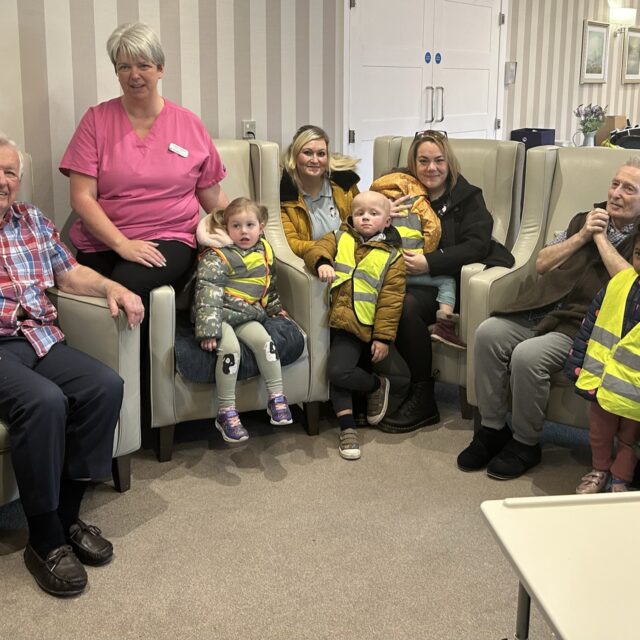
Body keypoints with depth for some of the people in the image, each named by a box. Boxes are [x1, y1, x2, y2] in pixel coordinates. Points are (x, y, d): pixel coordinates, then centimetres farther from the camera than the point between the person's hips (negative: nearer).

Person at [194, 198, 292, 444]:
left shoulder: (264, 251, 12)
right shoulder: (216, 257, -9)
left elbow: (270, 285, 29)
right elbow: (208, 293, -18)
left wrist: (274, 307, 35)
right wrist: (208, 329, -26)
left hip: (248, 316, 5)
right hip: (220, 314, -5)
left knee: (263, 340, -23)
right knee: (230, 348, -28)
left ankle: (277, 397, -10)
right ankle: (226, 412, -19)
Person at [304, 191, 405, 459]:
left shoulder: (392, 256, 4)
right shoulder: (339, 239, 13)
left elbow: (391, 300, 0)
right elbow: (315, 250, -4)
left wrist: (383, 337, -6)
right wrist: (322, 262, -28)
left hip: (365, 327, -3)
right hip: (341, 323, 3)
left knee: (339, 371, -17)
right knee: (337, 371, -4)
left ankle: (378, 386, 12)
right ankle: (347, 427, 9)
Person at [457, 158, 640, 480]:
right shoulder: (586, 219, 20)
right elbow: (542, 264, 16)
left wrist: (601, 238, -5)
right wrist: (582, 237, 3)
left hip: (585, 325, -5)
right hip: (545, 309, 5)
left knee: (527, 355, -31)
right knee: (488, 333, -22)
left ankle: (526, 444, -7)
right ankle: (492, 429, -8)